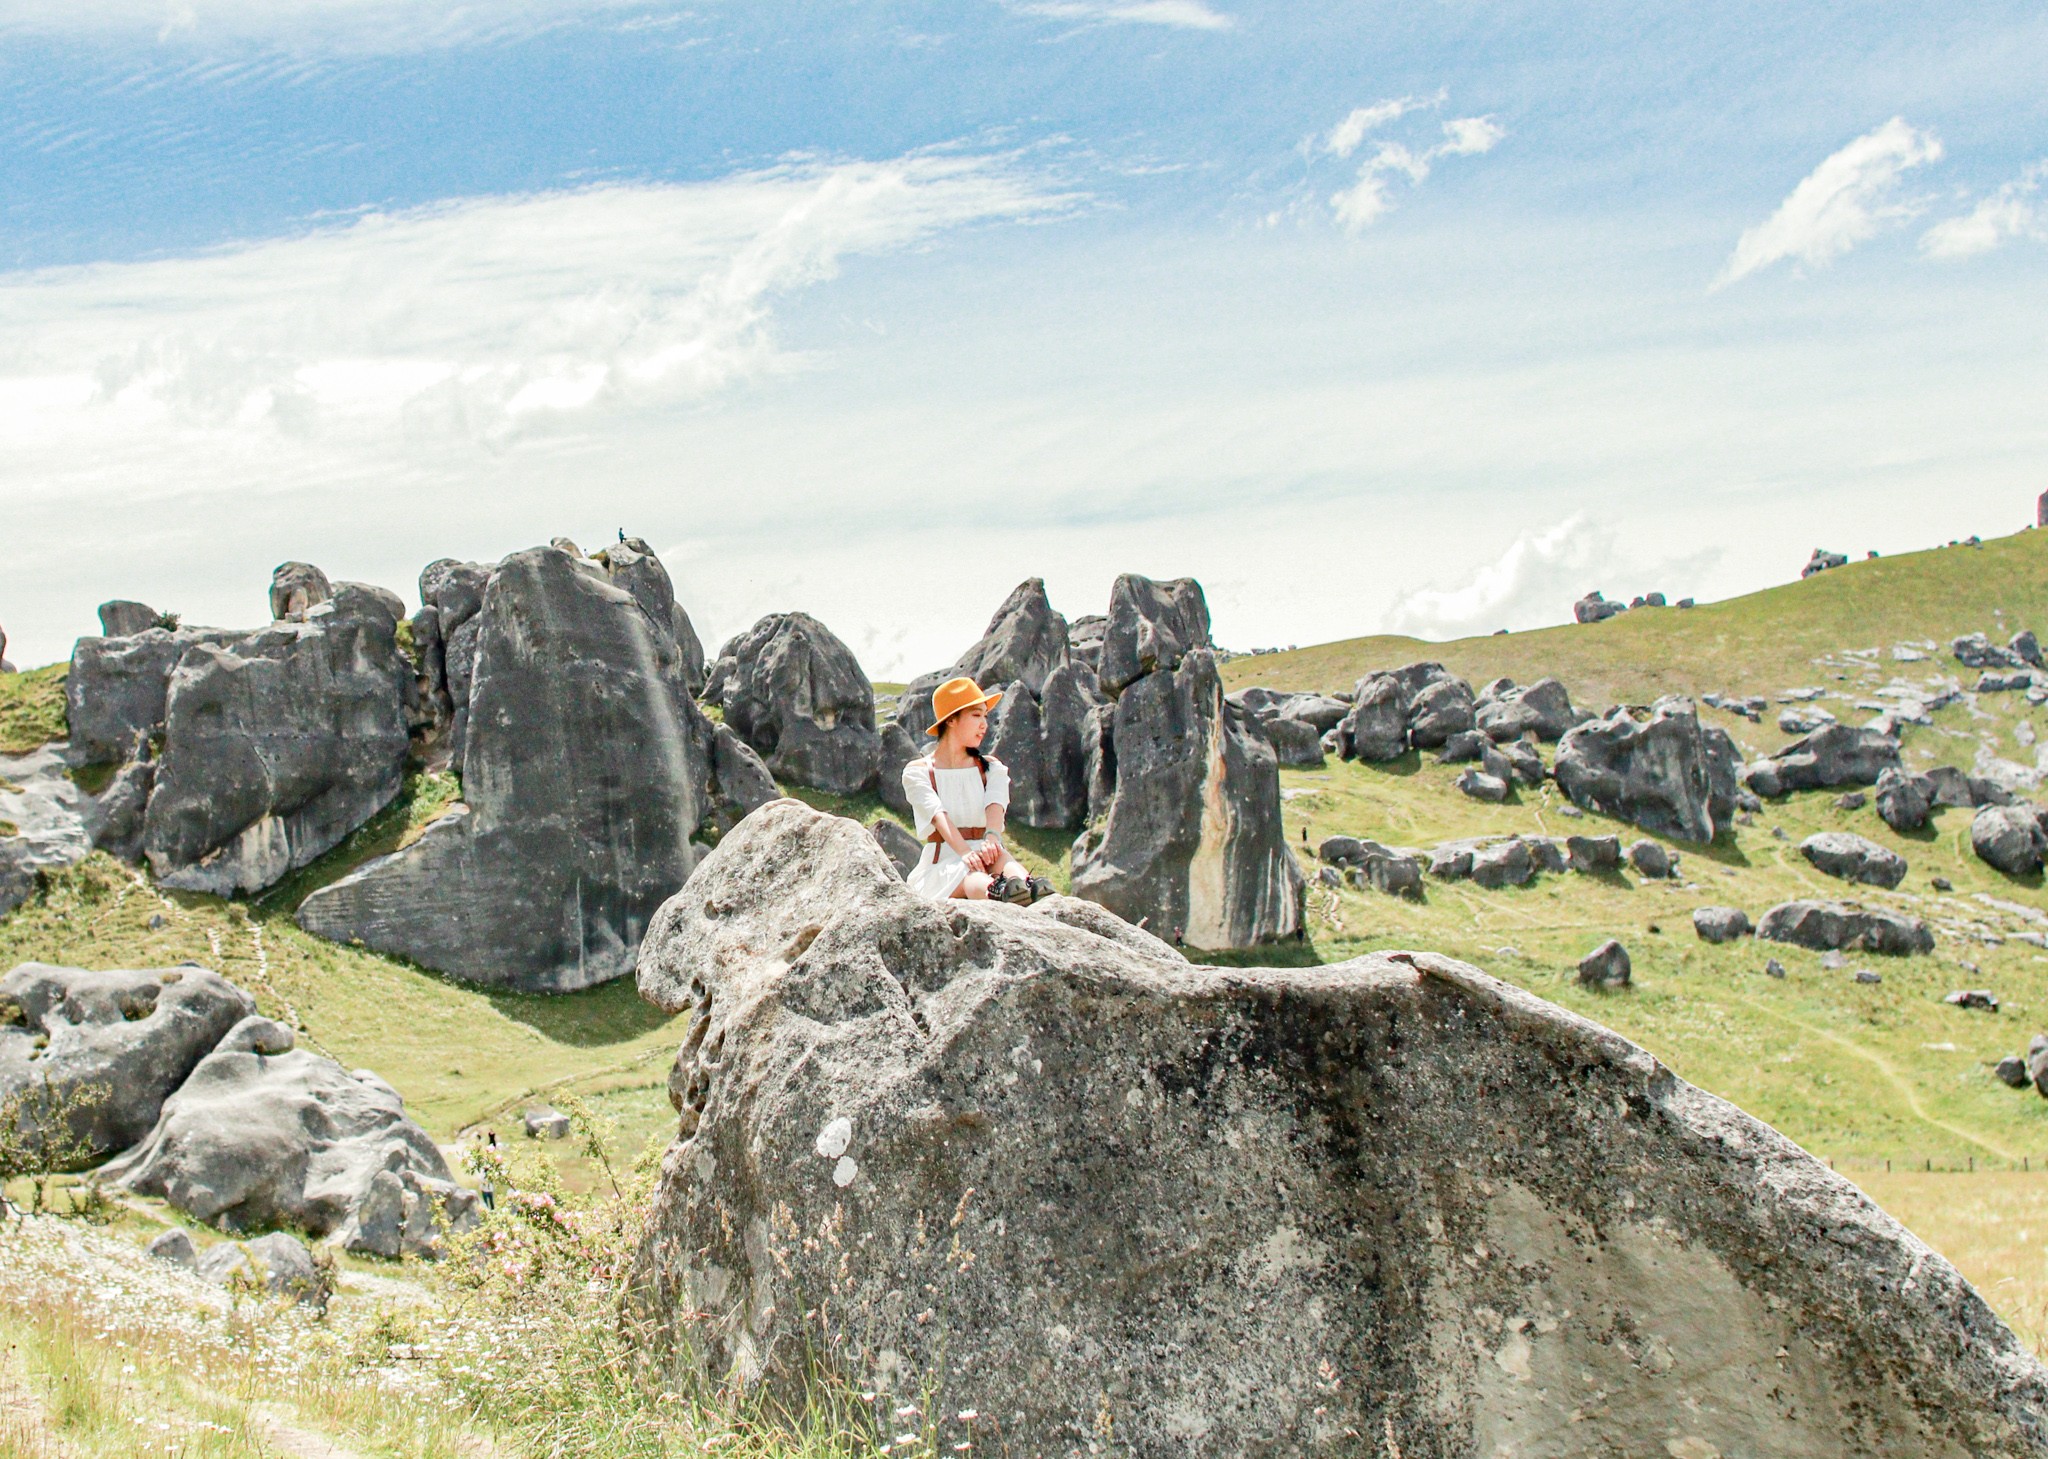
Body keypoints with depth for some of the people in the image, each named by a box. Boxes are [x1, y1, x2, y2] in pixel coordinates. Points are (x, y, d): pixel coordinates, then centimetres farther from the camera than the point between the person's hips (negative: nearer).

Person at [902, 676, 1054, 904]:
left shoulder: (991, 768, 15)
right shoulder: (917, 772, 5)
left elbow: (995, 806, -8)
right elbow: (939, 815, -15)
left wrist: (991, 838, -32)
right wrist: (966, 853, -35)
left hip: (986, 858, 2)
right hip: (939, 867, -2)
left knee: (997, 855, -36)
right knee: (971, 876, -38)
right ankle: (995, 890, -72)